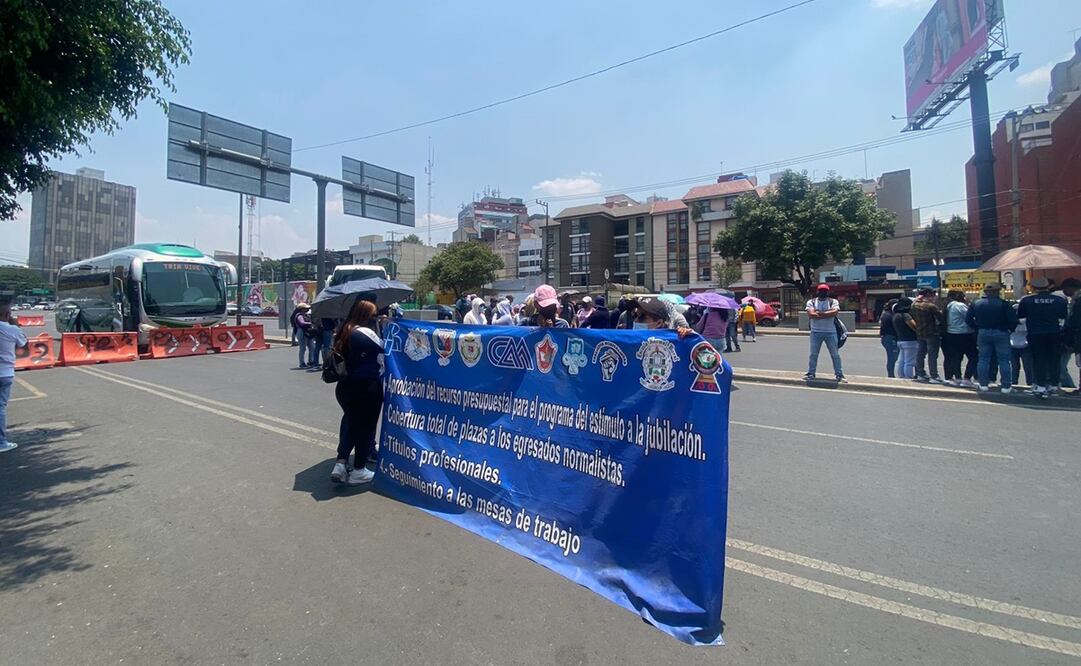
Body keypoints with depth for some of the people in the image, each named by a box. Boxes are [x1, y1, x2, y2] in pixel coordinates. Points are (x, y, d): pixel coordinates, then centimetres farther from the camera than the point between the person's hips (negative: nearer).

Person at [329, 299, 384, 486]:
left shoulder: (344, 332, 8)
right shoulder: (366, 333, -17)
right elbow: (385, 347, -10)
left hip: (345, 385, 8)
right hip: (367, 388, -7)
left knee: (350, 421, 23)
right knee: (366, 426, 8)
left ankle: (341, 463, 14)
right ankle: (358, 471, 19)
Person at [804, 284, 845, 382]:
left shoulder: (833, 301, 3)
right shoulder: (811, 302, 4)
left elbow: (834, 312, -17)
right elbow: (811, 314, -13)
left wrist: (819, 313, -13)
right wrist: (828, 313, -12)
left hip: (830, 332, 0)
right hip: (816, 332, 0)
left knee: (835, 354, 5)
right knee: (813, 354, 7)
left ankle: (839, 374, 12)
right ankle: (810, 373, 15)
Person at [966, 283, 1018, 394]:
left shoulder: (976, 303, 2)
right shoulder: (1003, 304, -10)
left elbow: (968, 318, 5)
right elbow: (1013, 319, -14)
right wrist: (1010, 329, 3)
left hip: (982, 334, 3)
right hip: (1000, 333, -3)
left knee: (983, 359, 8)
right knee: (1004, 360, 3)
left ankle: (983, 385, 9)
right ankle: (1006, 386, 5)